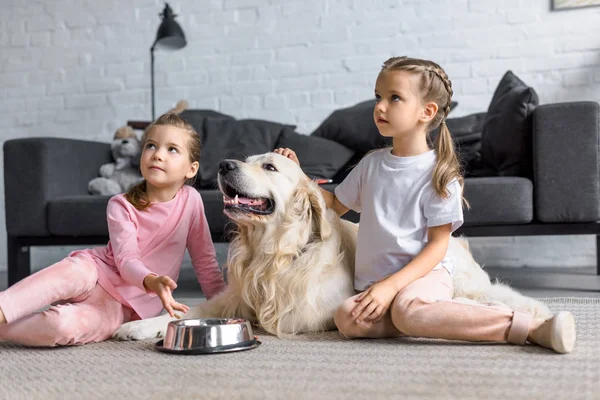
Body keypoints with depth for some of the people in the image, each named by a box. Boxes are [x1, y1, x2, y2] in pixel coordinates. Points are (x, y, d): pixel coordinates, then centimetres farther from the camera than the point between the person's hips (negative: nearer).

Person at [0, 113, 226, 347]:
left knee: (63, 326, -32)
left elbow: (205, 259, 5)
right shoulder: (121, 205, -5)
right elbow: (126, 259, -19)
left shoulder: (191, 200, -1)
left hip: (124, 307, 0)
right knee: (78, 273, -38)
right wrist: (151, 281, -40)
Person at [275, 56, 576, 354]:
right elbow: (335, 205, 25)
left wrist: (392, 285, -19)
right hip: (373, 280, 5)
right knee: (347, 319, -27)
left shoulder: (437, 172, -5)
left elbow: (438, 244, -8)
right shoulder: (371, 164, 13)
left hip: (423, 273, -5)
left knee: (408, 309, -39)